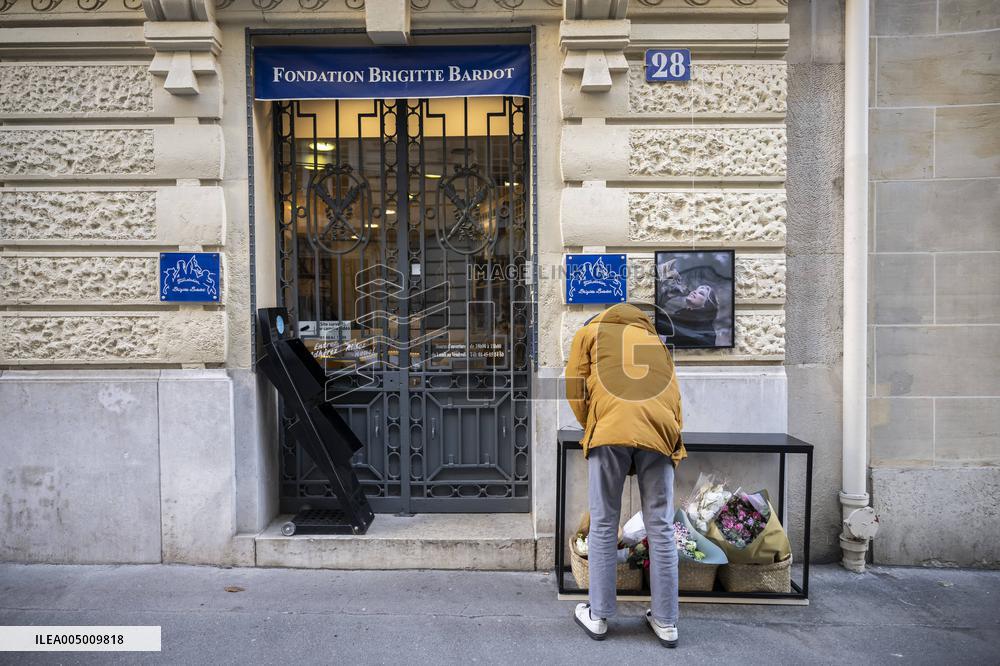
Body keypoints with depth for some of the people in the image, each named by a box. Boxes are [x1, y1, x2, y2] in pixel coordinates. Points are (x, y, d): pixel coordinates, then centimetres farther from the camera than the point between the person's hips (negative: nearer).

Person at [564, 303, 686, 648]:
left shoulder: (589, 331, 24)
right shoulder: (654, 339, 33)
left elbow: (575, 390, 14)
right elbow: (673, 395, 23)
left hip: (610, 430, -3)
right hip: (660, 434, 3)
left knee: (603, 526, 7)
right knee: (661, 529, 10)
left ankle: (598, 617, 18)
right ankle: (665, 622, 20)